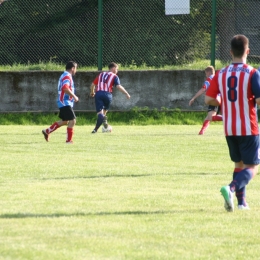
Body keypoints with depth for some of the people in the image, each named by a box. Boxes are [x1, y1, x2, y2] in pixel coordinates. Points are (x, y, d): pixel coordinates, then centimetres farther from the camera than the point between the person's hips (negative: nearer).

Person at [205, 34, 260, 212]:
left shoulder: (221, 74, 2)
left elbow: (209, 99, 1)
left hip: (229, 129, 5)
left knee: (239, 164, 20)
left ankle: (241, 201, 15)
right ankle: (231, 188, -27)